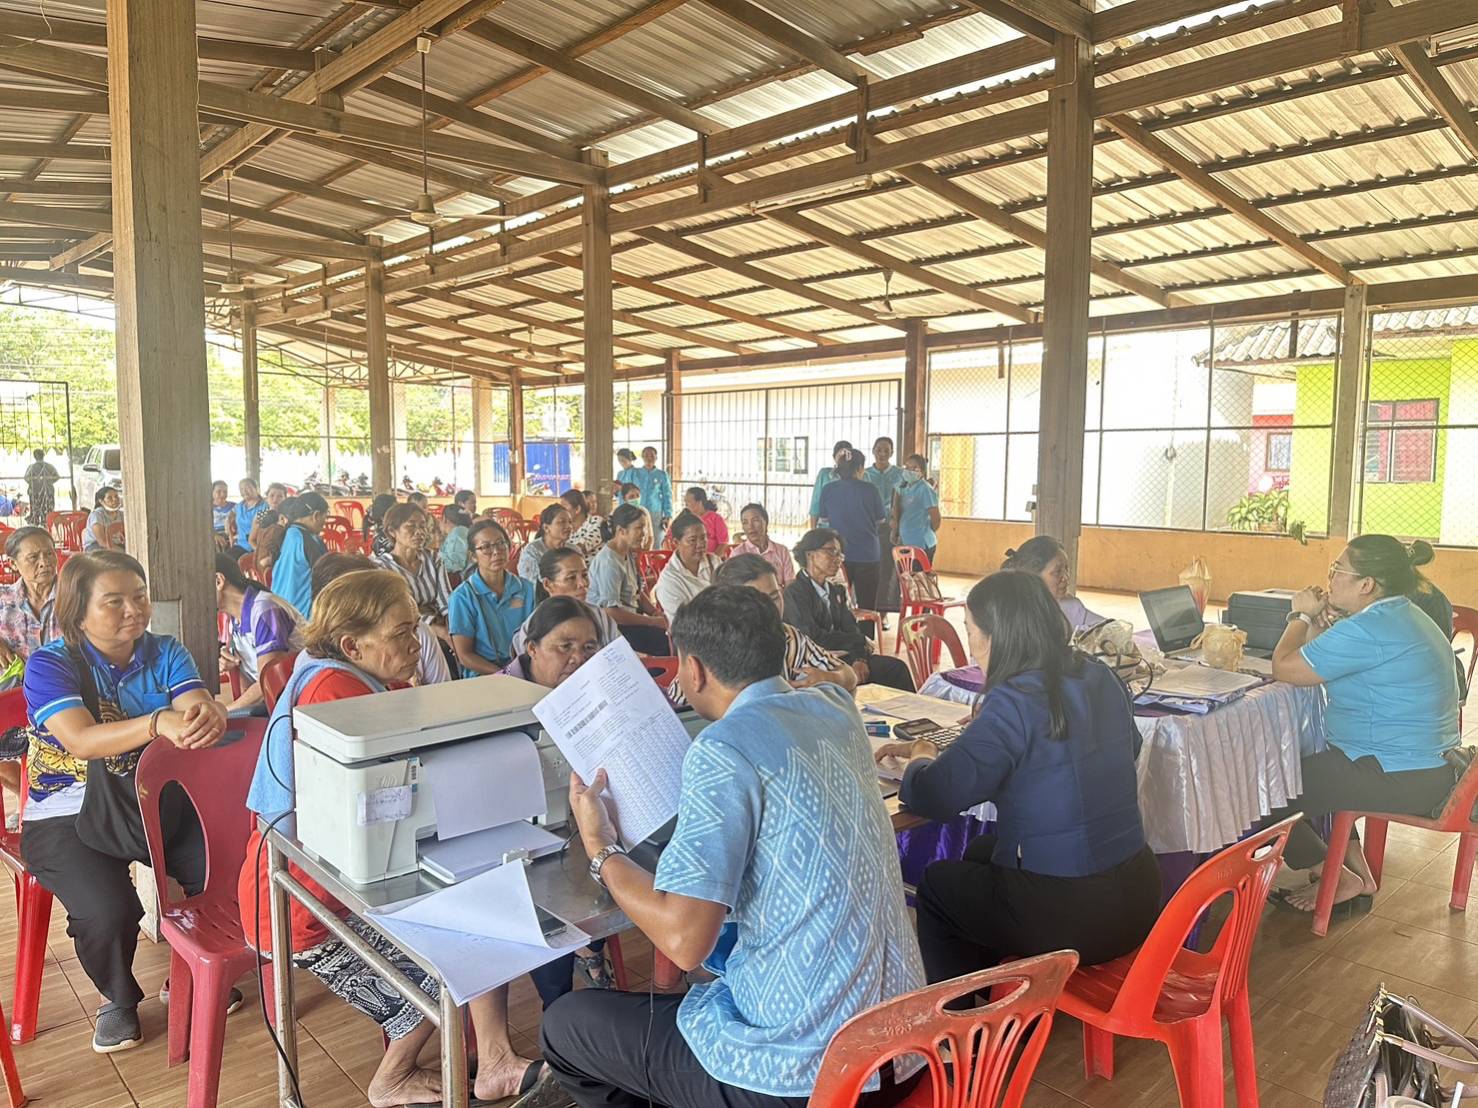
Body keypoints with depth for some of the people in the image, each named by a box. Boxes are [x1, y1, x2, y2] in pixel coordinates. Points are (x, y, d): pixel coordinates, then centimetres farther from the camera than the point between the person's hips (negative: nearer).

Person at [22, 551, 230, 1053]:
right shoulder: (49, 665, -11)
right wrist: (159, 723, -48)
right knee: (109, 913, -26)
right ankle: (117, 998, 10)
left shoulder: (165, 653, 1)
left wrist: (210, 715, -45)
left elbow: (198, 706, -18)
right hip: (68, 817, -3)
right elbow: (82, 740, -28)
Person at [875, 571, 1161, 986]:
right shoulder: (1099, 677, 0)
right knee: (981, 850, 28)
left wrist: (921, 761, 1)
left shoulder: (1016, 701, -23)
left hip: (1067, 919, -7)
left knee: (937, 882, 18)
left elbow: (933, 797, -25)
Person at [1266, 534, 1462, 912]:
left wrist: (1301, 616, -6)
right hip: (1427, 764, 11)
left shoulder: (1368, 629, -25)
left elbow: (1285, 668, -20)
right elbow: (1320, 661, 13)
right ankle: (1355, 867, 23)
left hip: (1400, 781, -11)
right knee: (1303, 761, 28)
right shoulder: (1404, 615, 11)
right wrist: (1317, 624, -3)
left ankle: (1336, 877, 8)